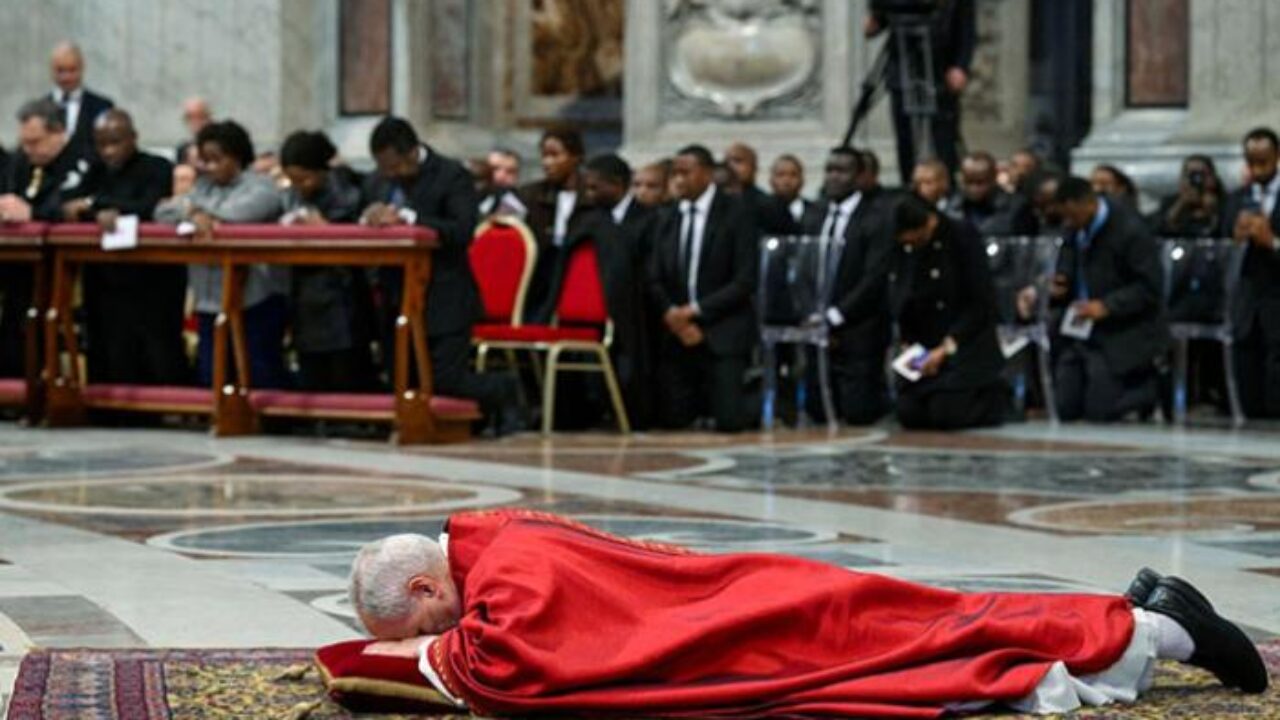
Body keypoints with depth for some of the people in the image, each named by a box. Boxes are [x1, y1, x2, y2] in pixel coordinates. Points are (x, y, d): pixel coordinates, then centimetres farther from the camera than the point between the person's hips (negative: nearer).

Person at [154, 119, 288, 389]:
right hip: (211, 300, 6)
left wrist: (198, 212, -4)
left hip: (257, 299, -6)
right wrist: (192, 213, -16)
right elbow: (163, 211, 6)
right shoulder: (203, 187, 17)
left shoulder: (260, 186, 0)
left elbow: (242, 213, -20)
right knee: (209, 381, 6)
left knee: (262, 378, -4)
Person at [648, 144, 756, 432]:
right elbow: (655, 279, 7)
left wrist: (696, 310, -14)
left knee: (729, 421, -12)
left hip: (722, 332, -4)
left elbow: (745, 280, -10)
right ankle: (703, 397, 28)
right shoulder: (668, 218, 10)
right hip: (677, 333, 4)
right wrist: (671, 315, -11)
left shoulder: (736, 212, -4)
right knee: (672, 419, -5)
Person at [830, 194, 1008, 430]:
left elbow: (981, 304, -12)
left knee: (946, 415, -19)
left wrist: (946, 348, -15)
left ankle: (995, 397, 10)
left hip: (965, 347, -5)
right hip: (923, 349, 5)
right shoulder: (901, 248, 3)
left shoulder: (963, 237, -11)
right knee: (910, 414, -11)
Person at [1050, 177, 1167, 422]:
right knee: (1066, 411, 1)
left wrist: (1106, 306, -25)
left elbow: (1149, 288, -16)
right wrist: (1060, 284, -4)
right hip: (1079, 328, 7)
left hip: (1122, 334, -7)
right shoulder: (1075, 227, 2)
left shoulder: (1130, 231, -18)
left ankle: (1152, 388, 13)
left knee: (1098, 411, -14)